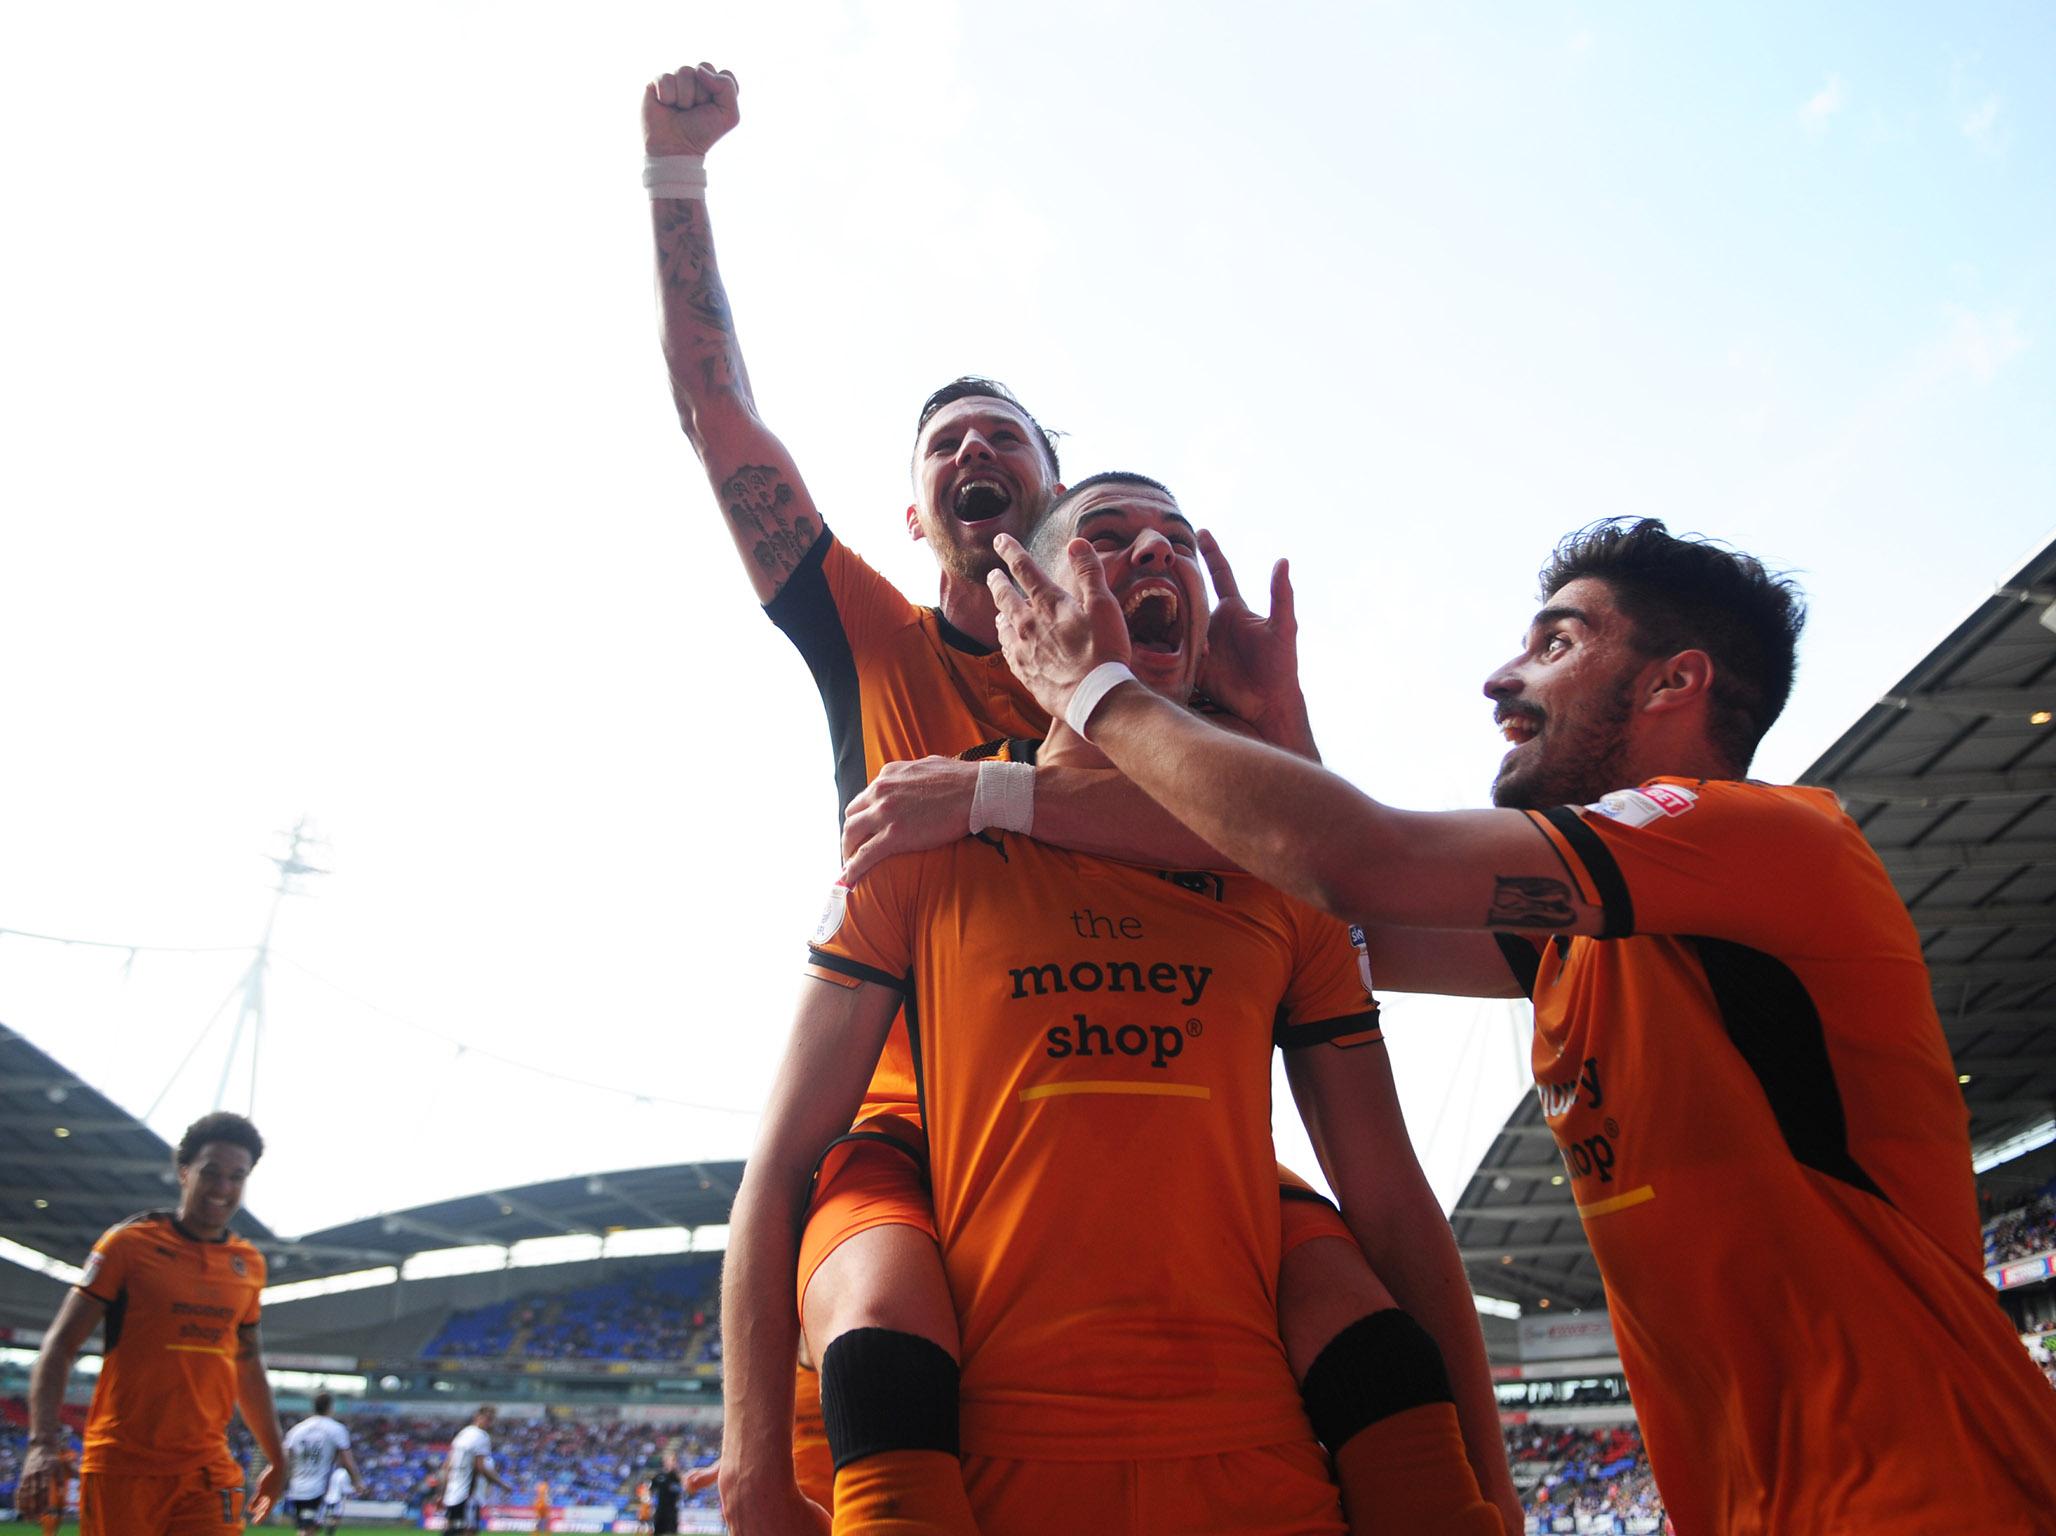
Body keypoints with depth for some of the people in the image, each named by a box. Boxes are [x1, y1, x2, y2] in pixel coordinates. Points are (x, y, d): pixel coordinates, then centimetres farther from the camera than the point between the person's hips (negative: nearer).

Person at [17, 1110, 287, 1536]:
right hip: (121, 1466, -3)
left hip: (208, 1470, 3)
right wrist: (43, 1442, -18)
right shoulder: (129, 1242, -2)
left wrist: (276, 1458, 23)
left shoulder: (249, 1264, 10)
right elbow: (59, 1345, -4)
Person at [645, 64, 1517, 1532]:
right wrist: (676, 171, 4)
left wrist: (992, 794, -23)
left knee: (1398, 1271, -18)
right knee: (880, 1321, -33)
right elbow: (718, 413, 8)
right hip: (911, 1124, -1)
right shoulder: (876, 647, 10)